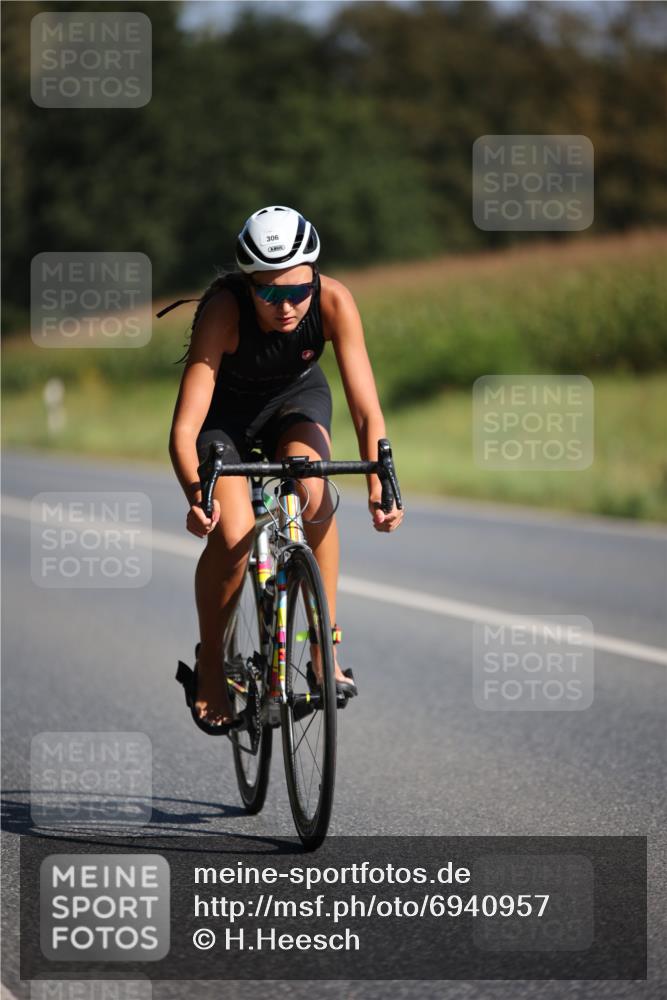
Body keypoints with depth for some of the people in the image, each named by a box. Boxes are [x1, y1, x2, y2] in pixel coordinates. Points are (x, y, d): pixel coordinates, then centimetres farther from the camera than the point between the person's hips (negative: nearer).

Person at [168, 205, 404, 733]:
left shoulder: (333, 302, -30)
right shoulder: (224, 310, -36)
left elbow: (367, 412, -28)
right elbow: (184, 430, -40)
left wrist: (379, 488, -43)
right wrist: (196, 496, -57)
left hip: (297, 397, 2)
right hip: (226, 408, -1)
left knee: (310, 480, -30)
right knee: (232, 536, -23)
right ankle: (210, 665, 2)